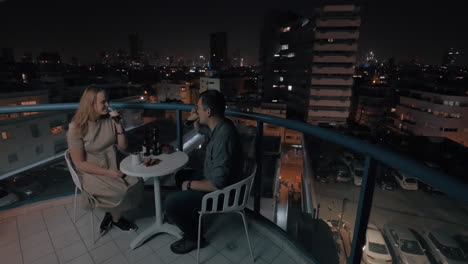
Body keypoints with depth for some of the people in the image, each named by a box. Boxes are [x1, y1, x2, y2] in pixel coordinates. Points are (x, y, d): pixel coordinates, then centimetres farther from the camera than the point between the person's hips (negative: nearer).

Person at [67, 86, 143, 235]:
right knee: (119, 192, -24)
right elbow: (80, 163, -15)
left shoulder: (109, 120, -4)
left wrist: (119, 126, -12)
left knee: (136, 184, -17)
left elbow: (123, 147, 2)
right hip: (92, 173, -4)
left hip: (114, 167, 5)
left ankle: (110, 215, 7)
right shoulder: (77, 128, -16)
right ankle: (116, 219, 11)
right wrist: (108, 172, -21)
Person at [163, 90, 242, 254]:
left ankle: (194, 238, 11)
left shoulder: (223, 138, -34)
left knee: (169, 203, -13)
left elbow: (218, 184, -32)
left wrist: (190, 184, -17)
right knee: (181, 175, 23)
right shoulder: (219, 125, -4)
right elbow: (200, 129, 19)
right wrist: (196, 119, -3)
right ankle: (190, 215, 34)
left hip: (220, 193, -10)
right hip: (214, 179, 10)